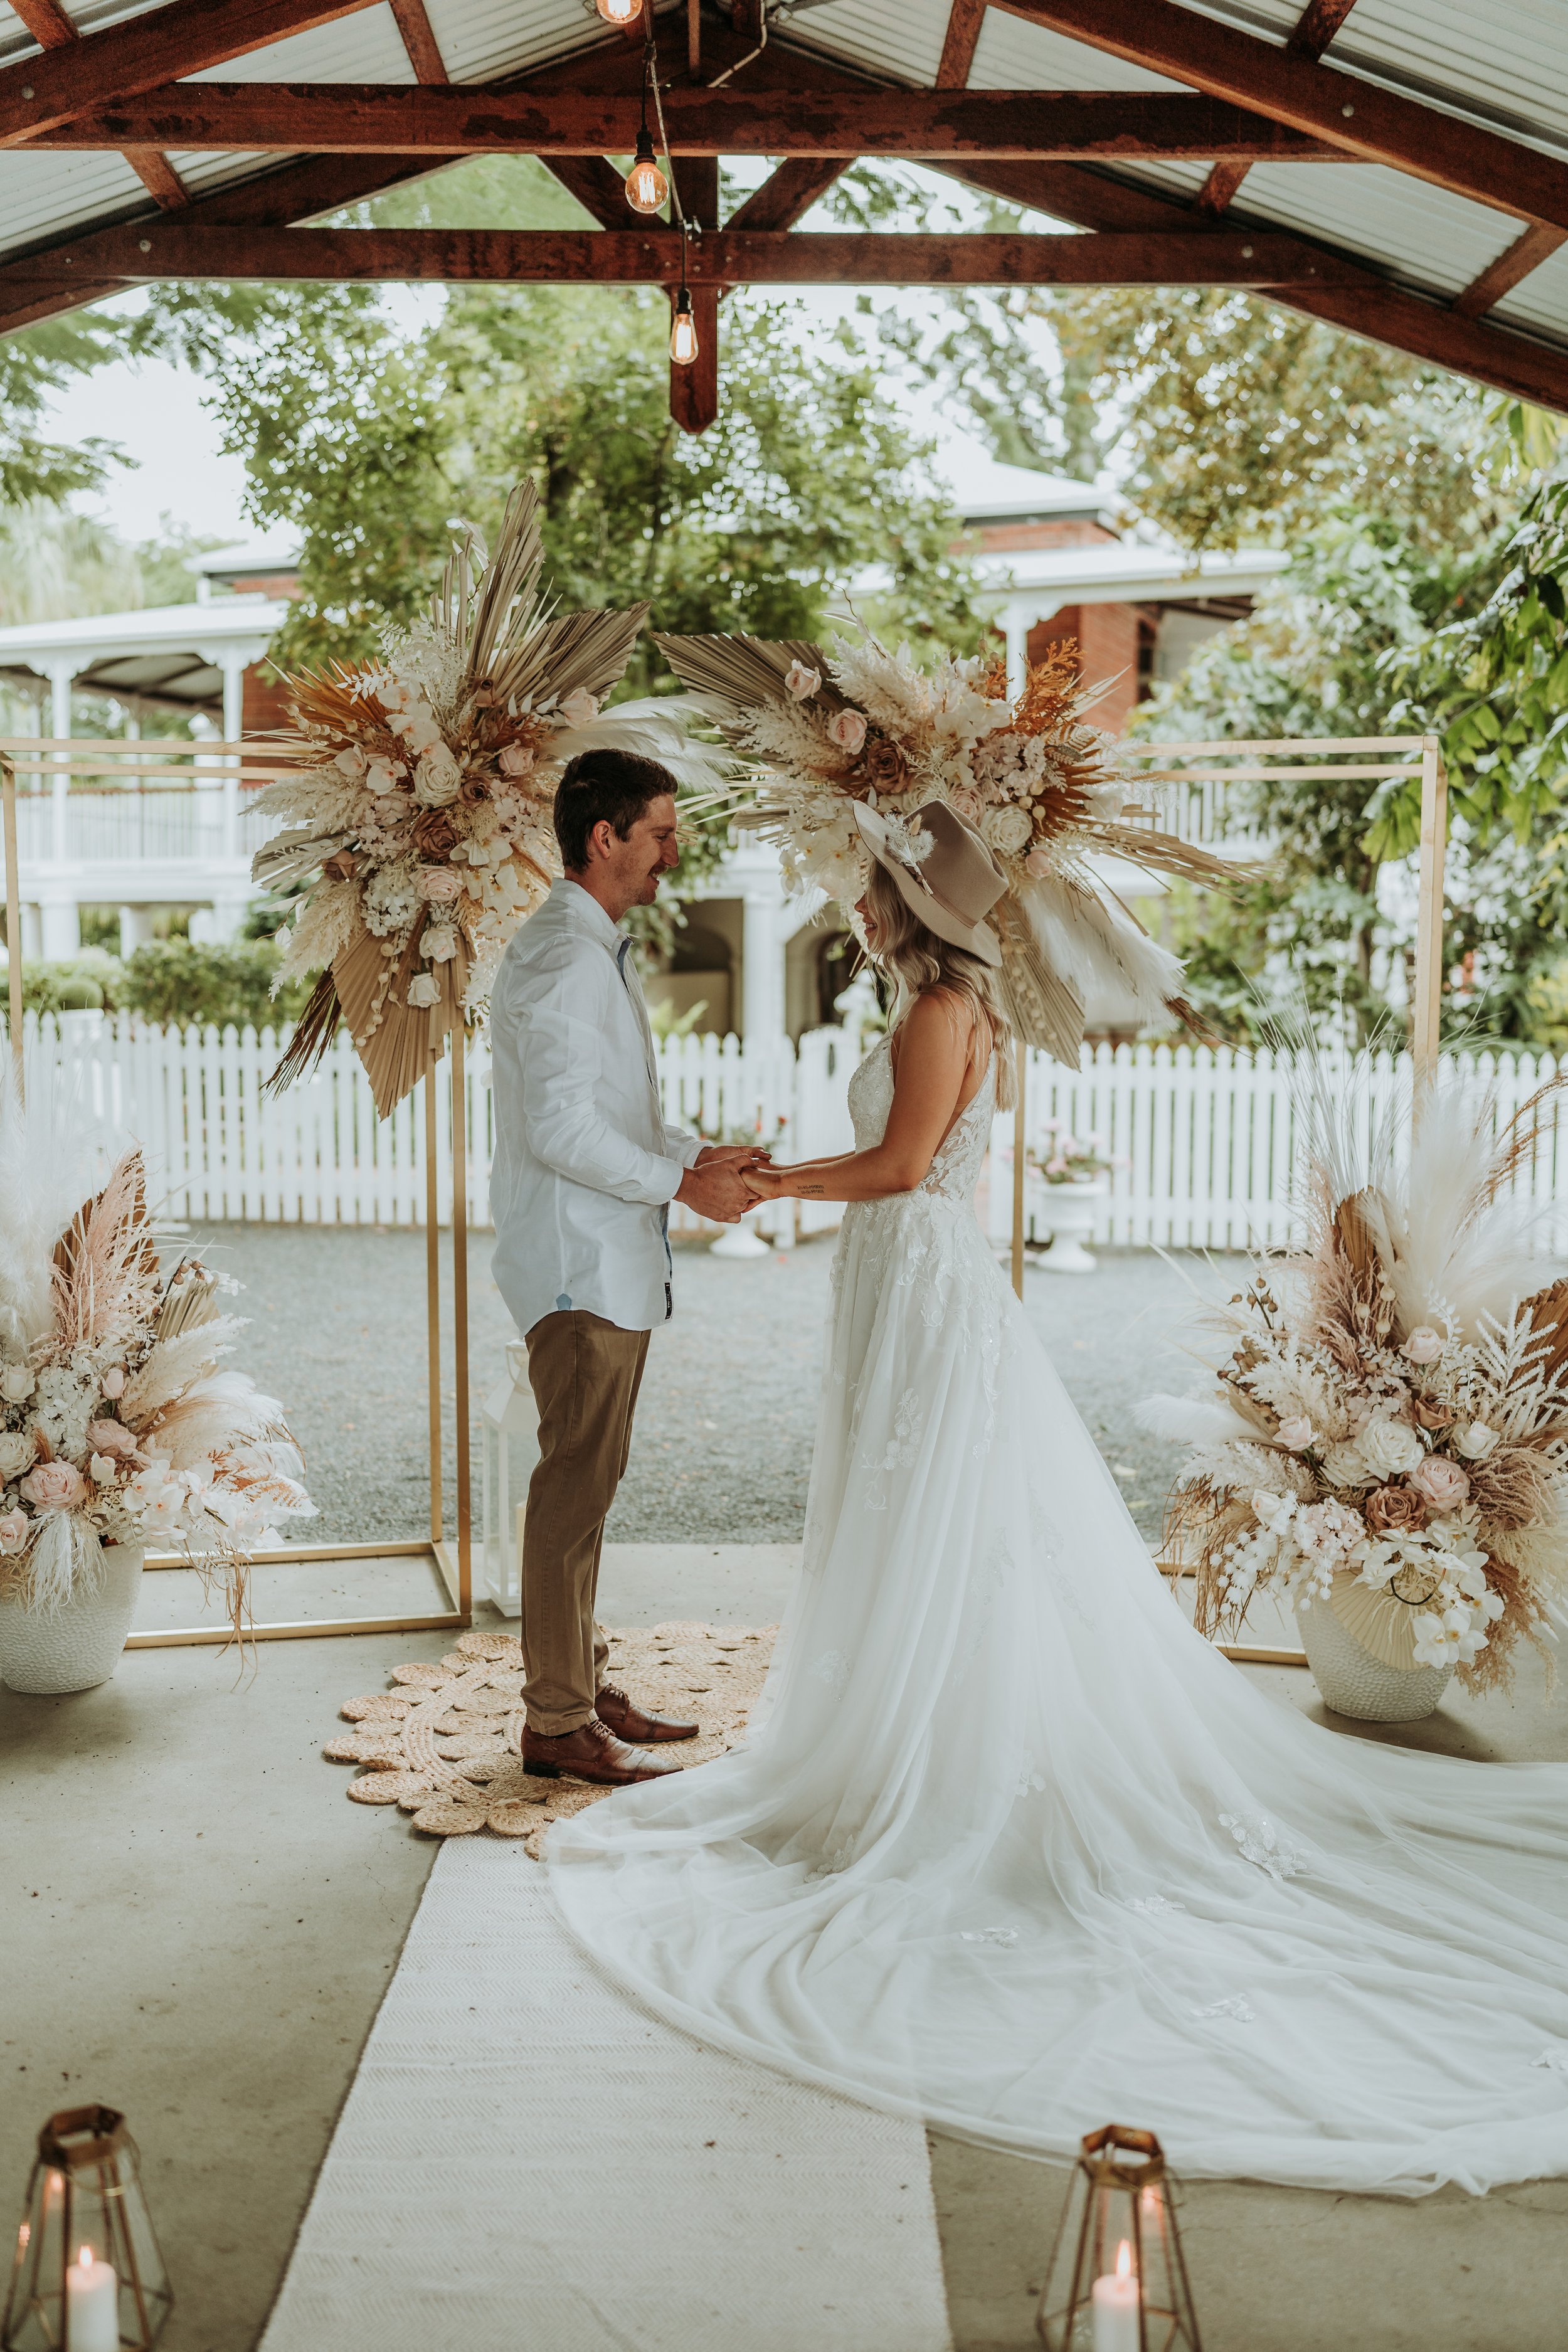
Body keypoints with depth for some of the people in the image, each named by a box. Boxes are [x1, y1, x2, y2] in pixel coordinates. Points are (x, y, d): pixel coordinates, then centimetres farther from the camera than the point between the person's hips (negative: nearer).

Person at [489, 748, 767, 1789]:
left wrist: (700, 1151, 10)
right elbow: (564, 1130, -23)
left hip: (612, 1261, 10)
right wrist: (683, 1182, -15)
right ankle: (559, 1723, 7)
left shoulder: (601, 951, 17)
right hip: (580, 1267, -10)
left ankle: (584, 1684, 27)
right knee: (578, 1483, -3)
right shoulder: (562, 960, -17)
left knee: (590, 1480, 16)